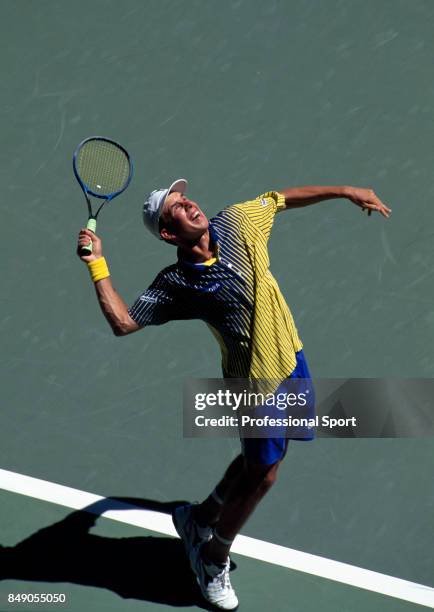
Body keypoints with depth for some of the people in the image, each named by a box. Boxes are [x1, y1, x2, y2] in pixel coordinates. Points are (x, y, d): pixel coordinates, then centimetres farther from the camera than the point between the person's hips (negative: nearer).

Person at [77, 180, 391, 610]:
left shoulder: (236, 223, -7)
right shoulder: (175, 285, -20)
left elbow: (281, 198, 8)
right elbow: (123, 322, -21)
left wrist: (346, 191, 9)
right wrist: (97, 266, -27)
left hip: (291, 361, 6)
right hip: (257, 382, -6)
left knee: (259, 459, 21)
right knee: (261, 476, 6)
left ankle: (201, 517, 45)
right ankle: (213, 560, 30)